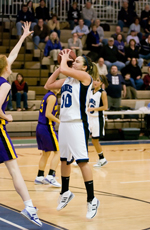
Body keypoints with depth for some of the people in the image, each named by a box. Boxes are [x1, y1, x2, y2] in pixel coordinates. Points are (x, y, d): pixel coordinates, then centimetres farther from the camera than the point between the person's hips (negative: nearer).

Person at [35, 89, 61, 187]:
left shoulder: (47, 95, 17)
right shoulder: (52, 97, -12)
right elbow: (48, 114, -20)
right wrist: (59, 121, -14)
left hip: (40, 127, 10)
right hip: (47, 127, -10)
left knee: (46, 153, 17)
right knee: (58, 152, -6)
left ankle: (40, 177, 21)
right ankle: (51, 176, -13)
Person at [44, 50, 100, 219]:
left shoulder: (85, 77, -7)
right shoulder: (67, 79, 15)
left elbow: (64, 70, -19)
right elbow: (48, 85, 18)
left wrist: (64, 60, 3)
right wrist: (62, 62, 15)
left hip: (78, 123, -8)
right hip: (64, 122, 8)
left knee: (82, 161, -12)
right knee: (64, 159, 17)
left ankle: (92, 199, -7)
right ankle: (65, 193, 34)